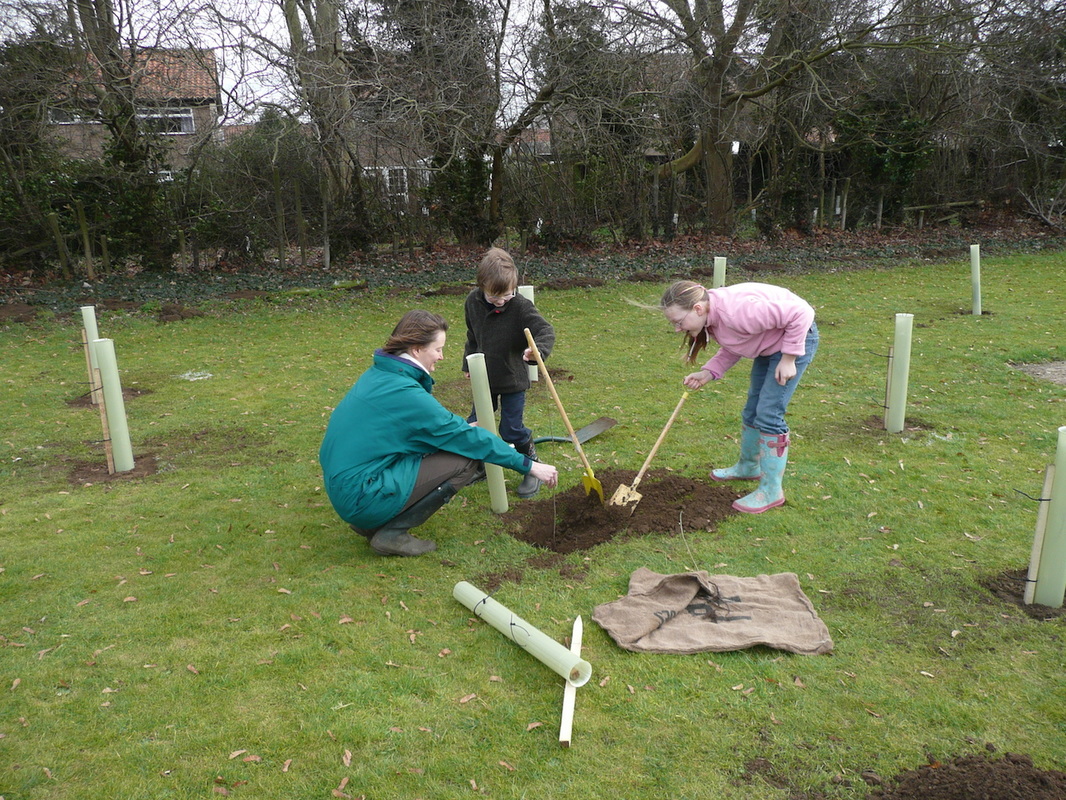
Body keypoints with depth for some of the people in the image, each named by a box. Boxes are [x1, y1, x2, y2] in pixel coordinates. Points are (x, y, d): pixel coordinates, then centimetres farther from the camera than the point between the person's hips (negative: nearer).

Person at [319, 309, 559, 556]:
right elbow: (467, 438, -15)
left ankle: (371, 522, 14)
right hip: (362, 497, -9)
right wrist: (529, 465, -8)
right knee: (467, 459, -10)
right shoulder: (404, 393, -20)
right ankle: (392, 533, -5)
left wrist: (463, 427, 19)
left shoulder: (378, 374, 6)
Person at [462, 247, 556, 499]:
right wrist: (469, 364, 17)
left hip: (513, 380, -5)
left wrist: (538, 349, -52)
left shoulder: (521, 306, -23)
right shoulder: (473, 302, -7)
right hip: (485, 377, 5)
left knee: (512, 430, -3)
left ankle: (532, 468, 20)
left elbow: (546, 331, -30)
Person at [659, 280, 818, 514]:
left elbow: (800, 313, -32)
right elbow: (731, 348, 4)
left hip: (796, 337, -9)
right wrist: (707, 373, -13)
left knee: (768, 414, -11)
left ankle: (772, 491, -1)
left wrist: (788, 359, -24)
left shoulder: (736, 310, -38)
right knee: (752, 411, 18)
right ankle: (747, 467, 40)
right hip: (768, 345, 9)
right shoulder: (711, 317, -11)